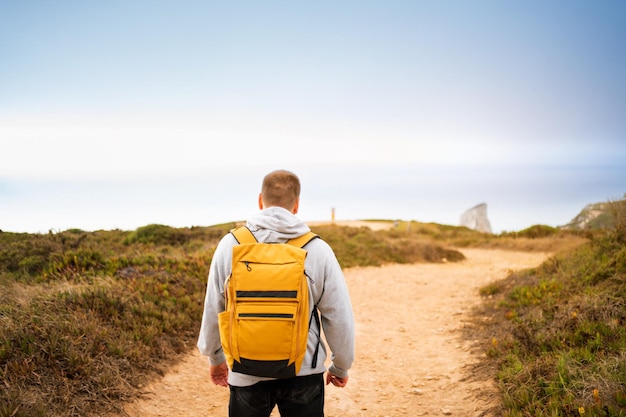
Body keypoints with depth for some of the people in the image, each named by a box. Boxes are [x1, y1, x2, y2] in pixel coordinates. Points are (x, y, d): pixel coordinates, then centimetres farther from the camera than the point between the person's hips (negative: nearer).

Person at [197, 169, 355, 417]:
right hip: (303, 373, -1)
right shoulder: (318, 249, -8)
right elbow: (339, 317, -4)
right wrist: (340, 367, 12)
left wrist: (215, 358, 19)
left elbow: (213, 310, 3)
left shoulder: (230, 245, -6)